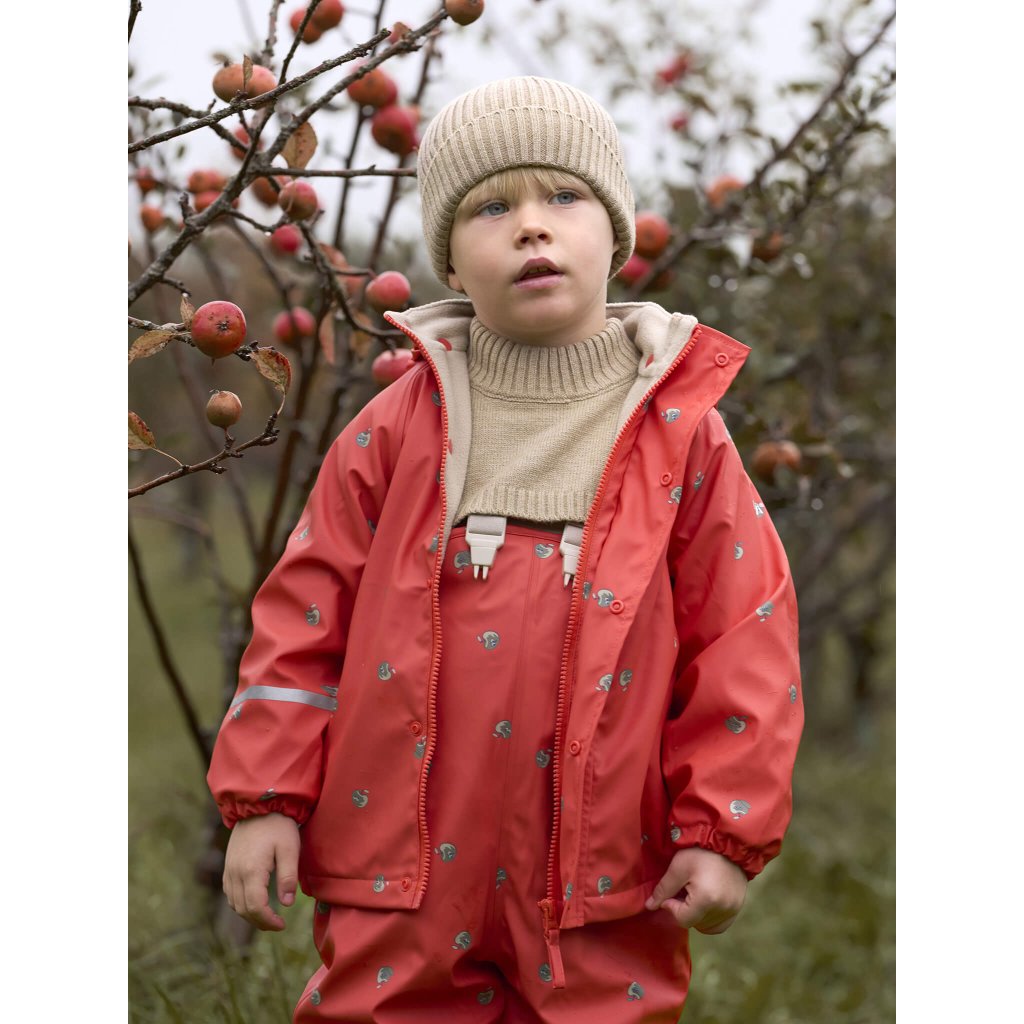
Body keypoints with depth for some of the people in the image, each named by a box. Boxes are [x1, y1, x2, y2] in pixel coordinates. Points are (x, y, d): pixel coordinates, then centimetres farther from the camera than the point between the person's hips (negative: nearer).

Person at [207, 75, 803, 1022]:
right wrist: (265, 797, 1)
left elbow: (742, 634, 1)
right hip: (404, 870, 1)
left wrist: (723, 830, -2)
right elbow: (310, 612, 6)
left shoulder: (679, 428, 0)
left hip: (602, 881, -1)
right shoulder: (400, 427, 3)